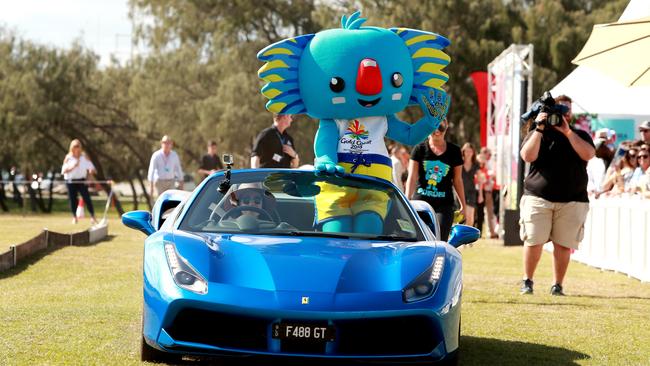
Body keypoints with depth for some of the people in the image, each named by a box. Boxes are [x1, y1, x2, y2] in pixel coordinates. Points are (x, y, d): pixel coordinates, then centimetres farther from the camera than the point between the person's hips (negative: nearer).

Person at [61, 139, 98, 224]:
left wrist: (90, 171, -22)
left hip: (81, 180, -1)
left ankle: (92, 216, -4)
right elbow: (64, 171, -3)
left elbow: (92, 168, 1)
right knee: (72, 199, 4)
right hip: (70, 181, 1)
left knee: (86, 198, -8)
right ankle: (74, 217, 18)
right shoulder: (68, 158, 2)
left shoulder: (84, 157, 2)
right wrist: (72, 167, -17)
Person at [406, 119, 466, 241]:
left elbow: (457, 180, 14)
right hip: (421, 201, 0)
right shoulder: (420, 149, 4)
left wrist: (463, 205, 14)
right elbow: (412, 177, -2)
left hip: (444, 204, 0)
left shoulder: (454, 151, 8)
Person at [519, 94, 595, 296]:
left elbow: (588, 154, -7)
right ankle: (527, 281, 11)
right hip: (538, 198, -1)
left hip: (572, 201, 1)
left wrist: (567, 131, -10)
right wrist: (540, 129, -11)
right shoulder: (537, 133, 11)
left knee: (563, 245, -2)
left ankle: (557, 285, 7)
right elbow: (528, 156, -7)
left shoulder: (580, 135, 14)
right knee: (533, 241, -5)